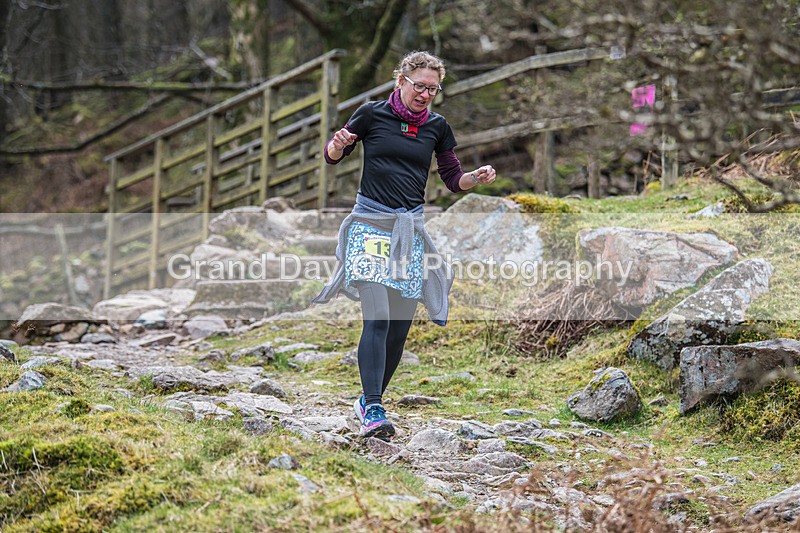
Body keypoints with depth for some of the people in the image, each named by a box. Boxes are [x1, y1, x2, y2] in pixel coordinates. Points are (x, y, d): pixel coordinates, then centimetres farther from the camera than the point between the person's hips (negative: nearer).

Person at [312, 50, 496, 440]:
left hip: (411, 227, 4)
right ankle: (373, 411, -22)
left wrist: (478, 178, -6)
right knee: (377, 317, -18)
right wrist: (338, 143, -14)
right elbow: (333, 157, 9)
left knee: (400, 323, 2)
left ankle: (370, 400, 19)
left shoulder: (436, 126, 8)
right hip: (371, 223, -4)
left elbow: (453, 179, 14)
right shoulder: (372, 115, -1)